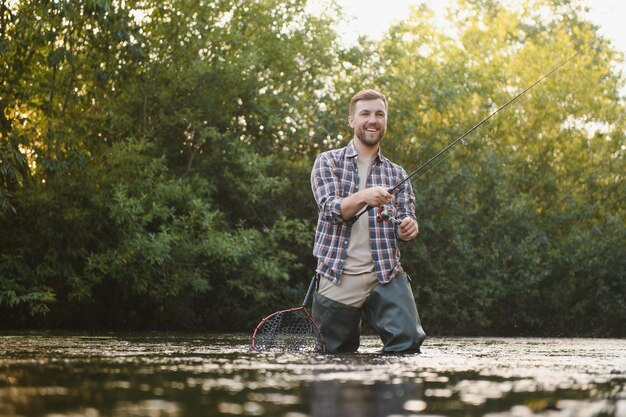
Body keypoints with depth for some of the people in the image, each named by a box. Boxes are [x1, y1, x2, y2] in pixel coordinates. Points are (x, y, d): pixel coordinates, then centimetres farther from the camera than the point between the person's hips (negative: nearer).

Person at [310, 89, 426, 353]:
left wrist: (408, 228, -17)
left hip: (386, 274, 2)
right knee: (334, 354, 5)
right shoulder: (328, 162, 6)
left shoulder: (396, 174, 15)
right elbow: (331, 209, -9)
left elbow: (405, 223, 8)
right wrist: (364, 197, -29)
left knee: (409, 341, -18)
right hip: (338, 278, -1)